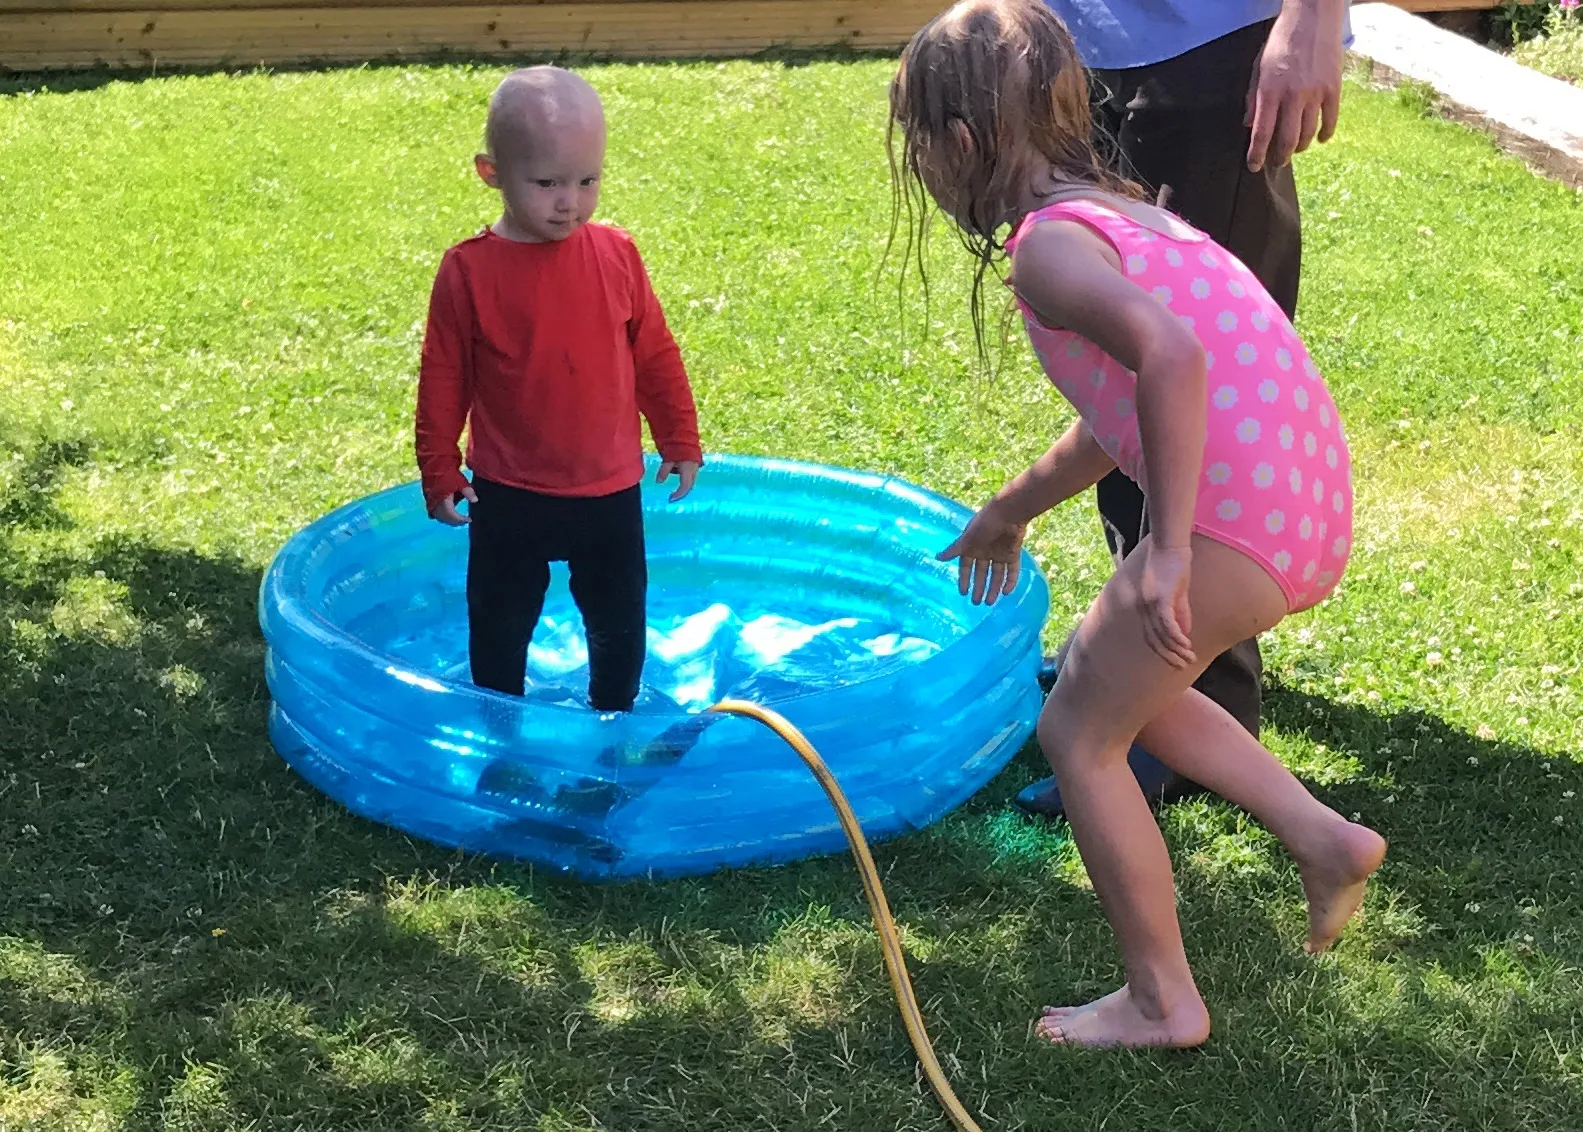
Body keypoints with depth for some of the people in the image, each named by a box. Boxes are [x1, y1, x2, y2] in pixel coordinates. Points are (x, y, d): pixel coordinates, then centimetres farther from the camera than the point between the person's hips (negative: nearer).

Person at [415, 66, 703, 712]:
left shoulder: (616, 254, -3)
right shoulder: (468, 271, -11)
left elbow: (654, 355, 7)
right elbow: (442, 380, -4)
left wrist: (680, 440, 10)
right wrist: (440, 474, -4)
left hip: (610, 494, 2)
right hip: (509, 500, -2)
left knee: (621, 629, 16)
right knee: (499, 630, 13)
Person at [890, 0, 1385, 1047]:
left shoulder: (1047, 244, -11)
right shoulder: (1117, 212, 19)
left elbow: (1171, 354, -30)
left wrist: (1169, 551, -27)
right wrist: (1010, 513, 42)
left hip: (1233, 521, -9)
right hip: (1310, 507, 9)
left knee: (1079, 732, 9)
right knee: (1126, 690, 27)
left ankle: (1163, 1001, 19)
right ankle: (1324, 838, 25)